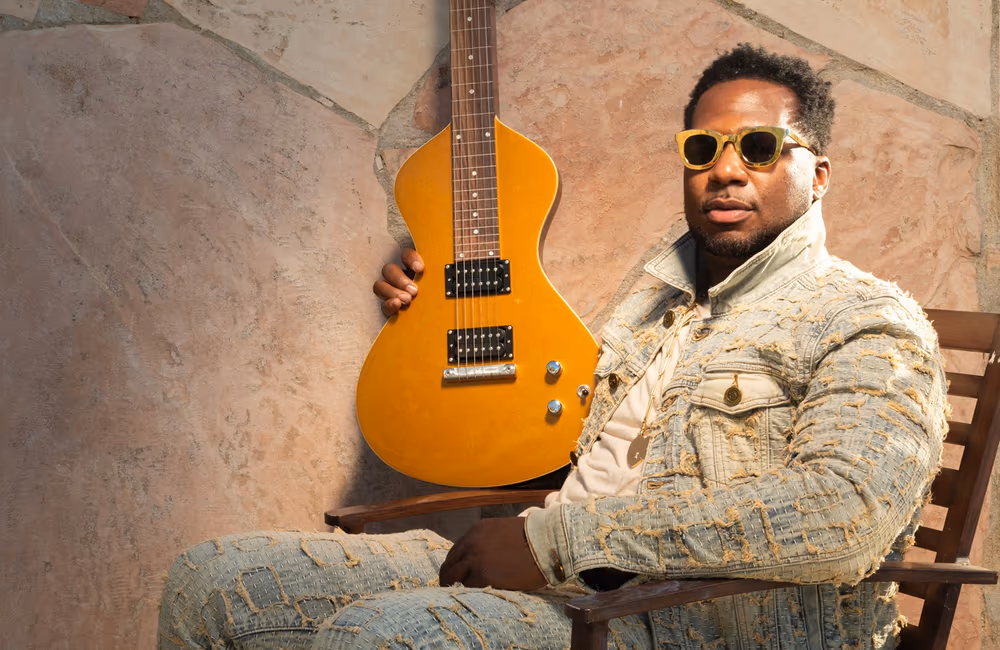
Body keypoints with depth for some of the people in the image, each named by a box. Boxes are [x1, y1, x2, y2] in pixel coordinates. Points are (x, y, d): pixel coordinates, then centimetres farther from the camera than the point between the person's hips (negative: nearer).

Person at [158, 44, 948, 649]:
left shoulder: (868, 322, -3)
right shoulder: (655, 304, 24)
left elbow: (848, 508, -23)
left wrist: (559, 538, -22)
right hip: (561, 587, 8)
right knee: (215, 580, -3)